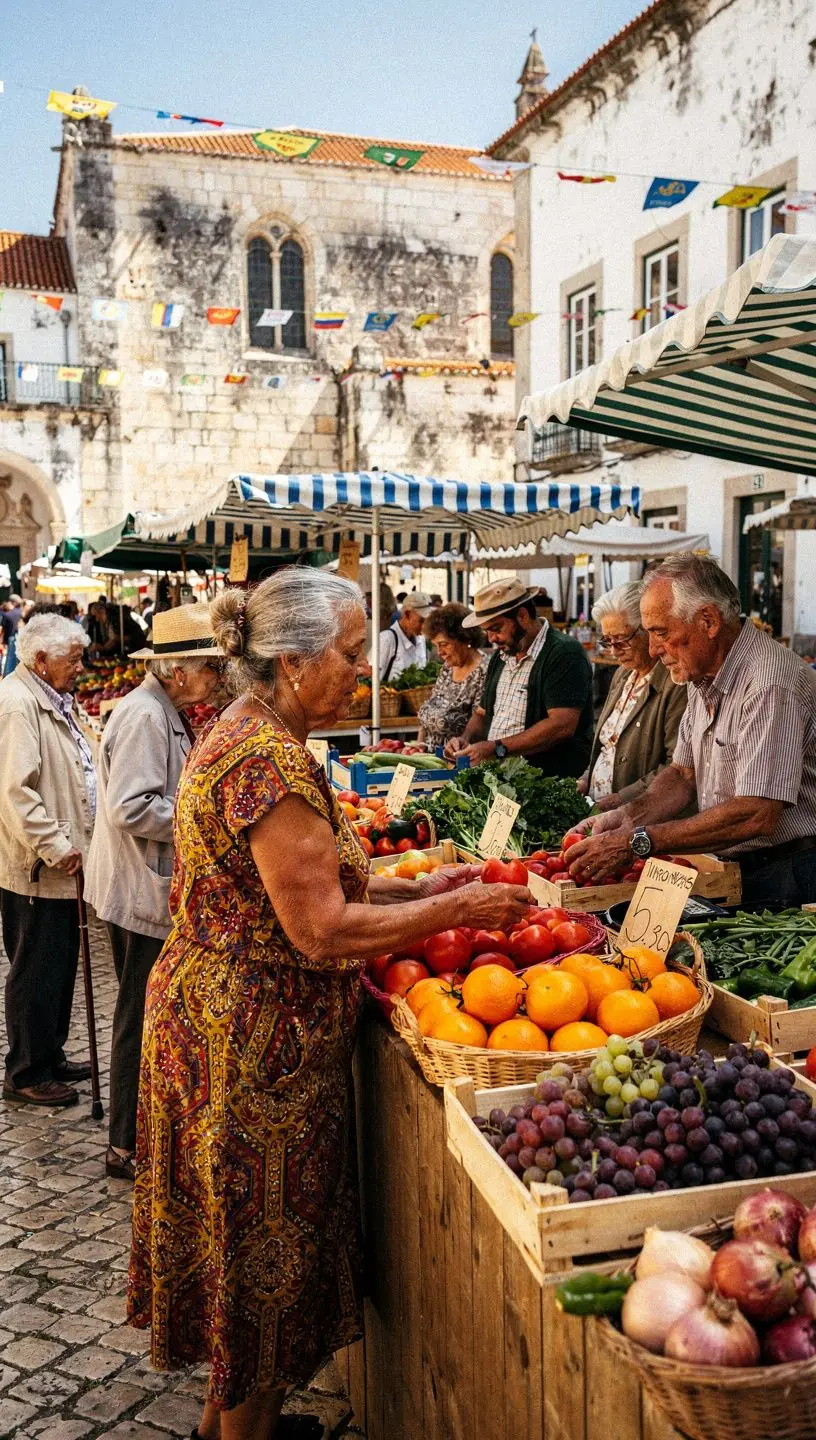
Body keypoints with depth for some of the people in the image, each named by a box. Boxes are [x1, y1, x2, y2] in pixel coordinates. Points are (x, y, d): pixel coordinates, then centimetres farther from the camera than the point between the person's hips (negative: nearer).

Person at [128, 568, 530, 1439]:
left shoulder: (243, 735, 8)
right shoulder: (272, 760, -24)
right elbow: (322, 929, -24)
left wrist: (420, 888, 7)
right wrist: (457, 910, -15)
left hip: (216, 1021, 10)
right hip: (254, 1045, -10)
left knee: (243, 1242, 24)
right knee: (266, 1246, 9)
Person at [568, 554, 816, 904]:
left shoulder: (771, 684, -21)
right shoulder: (703, 677, 10)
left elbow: (756, 816, -27)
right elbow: (683, 773, 16)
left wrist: (638, 841, -25)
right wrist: (628, 817, -4)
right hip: (726, 869, 8)